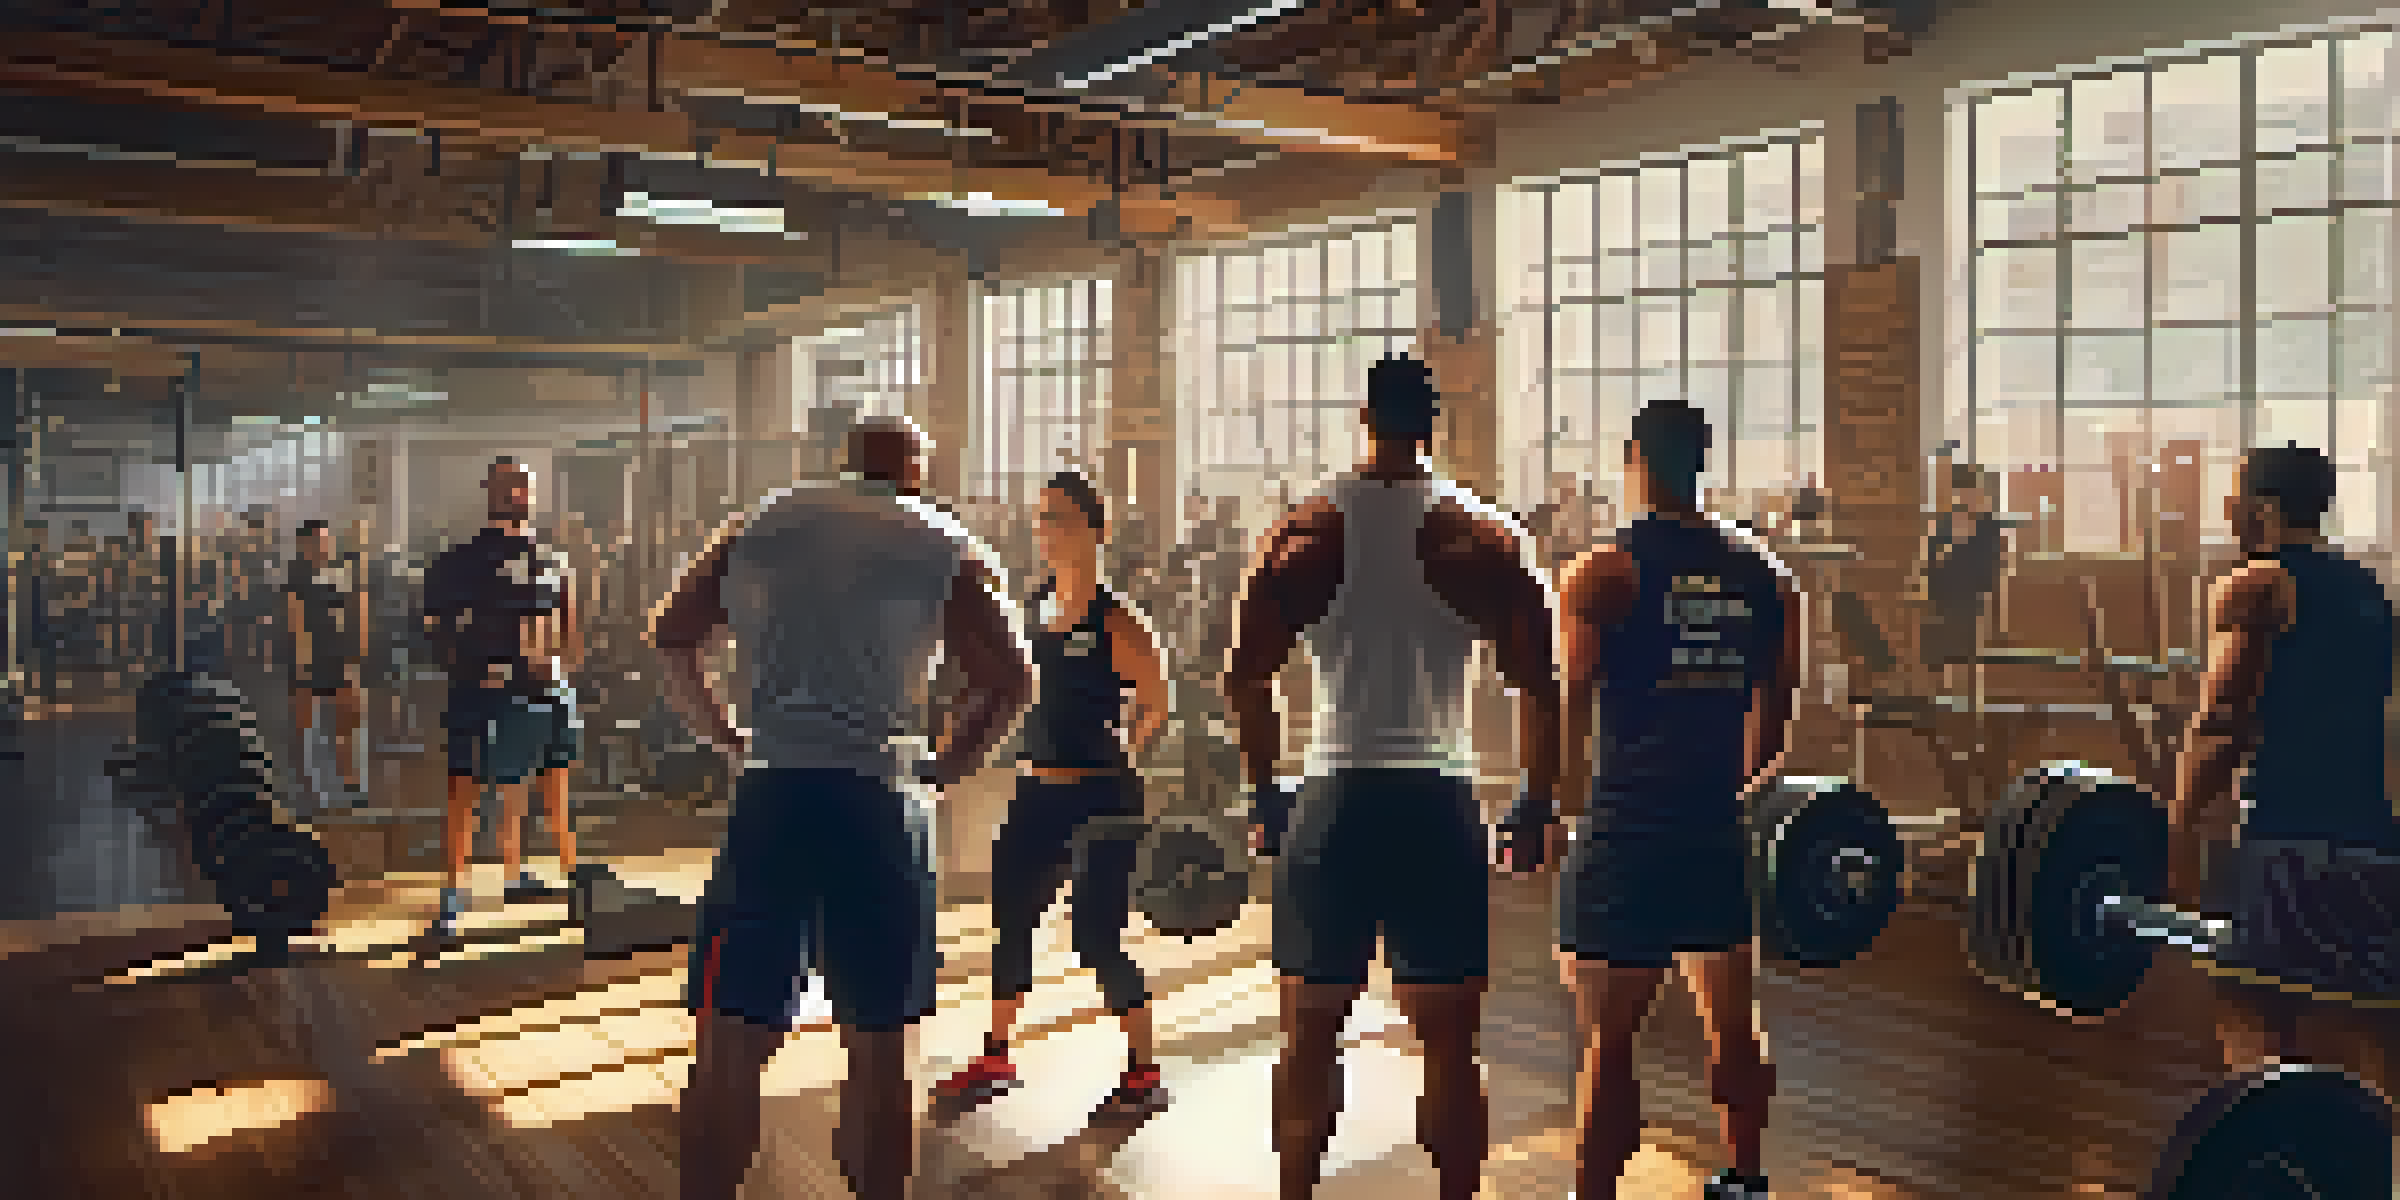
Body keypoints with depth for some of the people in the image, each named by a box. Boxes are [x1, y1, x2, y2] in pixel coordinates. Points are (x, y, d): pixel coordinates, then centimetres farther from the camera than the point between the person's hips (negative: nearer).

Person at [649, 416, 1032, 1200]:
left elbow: (670, 636, 14)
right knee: (878, 1046, 10)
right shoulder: (946, 547, 6)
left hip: (769, 796, 2)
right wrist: (943, 768, 9)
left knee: (732, 1043, 7)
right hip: (878, 804, -1)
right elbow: (1010, 682, 0)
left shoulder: (763, 524, 14)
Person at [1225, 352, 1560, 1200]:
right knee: (1449, 1042, 9)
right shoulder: (1484, 534, -1)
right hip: (1439, 802, 0)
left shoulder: (1307, 528, 1)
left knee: (1310, 1030, 13)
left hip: (1333, 800, 1)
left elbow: (1245, 675, -2)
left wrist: (1264, 794, 7)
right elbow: (1537, 685, -5)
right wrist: (1537, 804, 6)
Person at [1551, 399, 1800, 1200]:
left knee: (1607, 1043, -1)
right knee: (1732, 1025, 21)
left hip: (1625, 834, -6)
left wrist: (1557, 804, 0)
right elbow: (1776, 718, 13)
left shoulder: (1603, 571, -8)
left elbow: (1571, 707, -12)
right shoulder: (1763, 575, 7)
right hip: (1719, 834, 6)